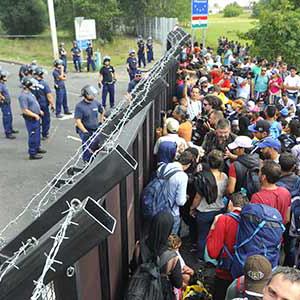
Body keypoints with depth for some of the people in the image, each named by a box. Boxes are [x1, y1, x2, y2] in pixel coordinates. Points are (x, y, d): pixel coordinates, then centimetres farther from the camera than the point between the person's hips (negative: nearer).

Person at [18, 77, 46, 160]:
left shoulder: (29, 92, 8)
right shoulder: (23, 96, -23)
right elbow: (25, 110, -26)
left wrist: (39, 111, 14)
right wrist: (35, 115, -21)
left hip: (36, 117, 10)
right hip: (31, 119, -10)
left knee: (37, 134, 23)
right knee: (33, 136, -2)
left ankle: (37, 148, 40)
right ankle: (32, 154, 8)